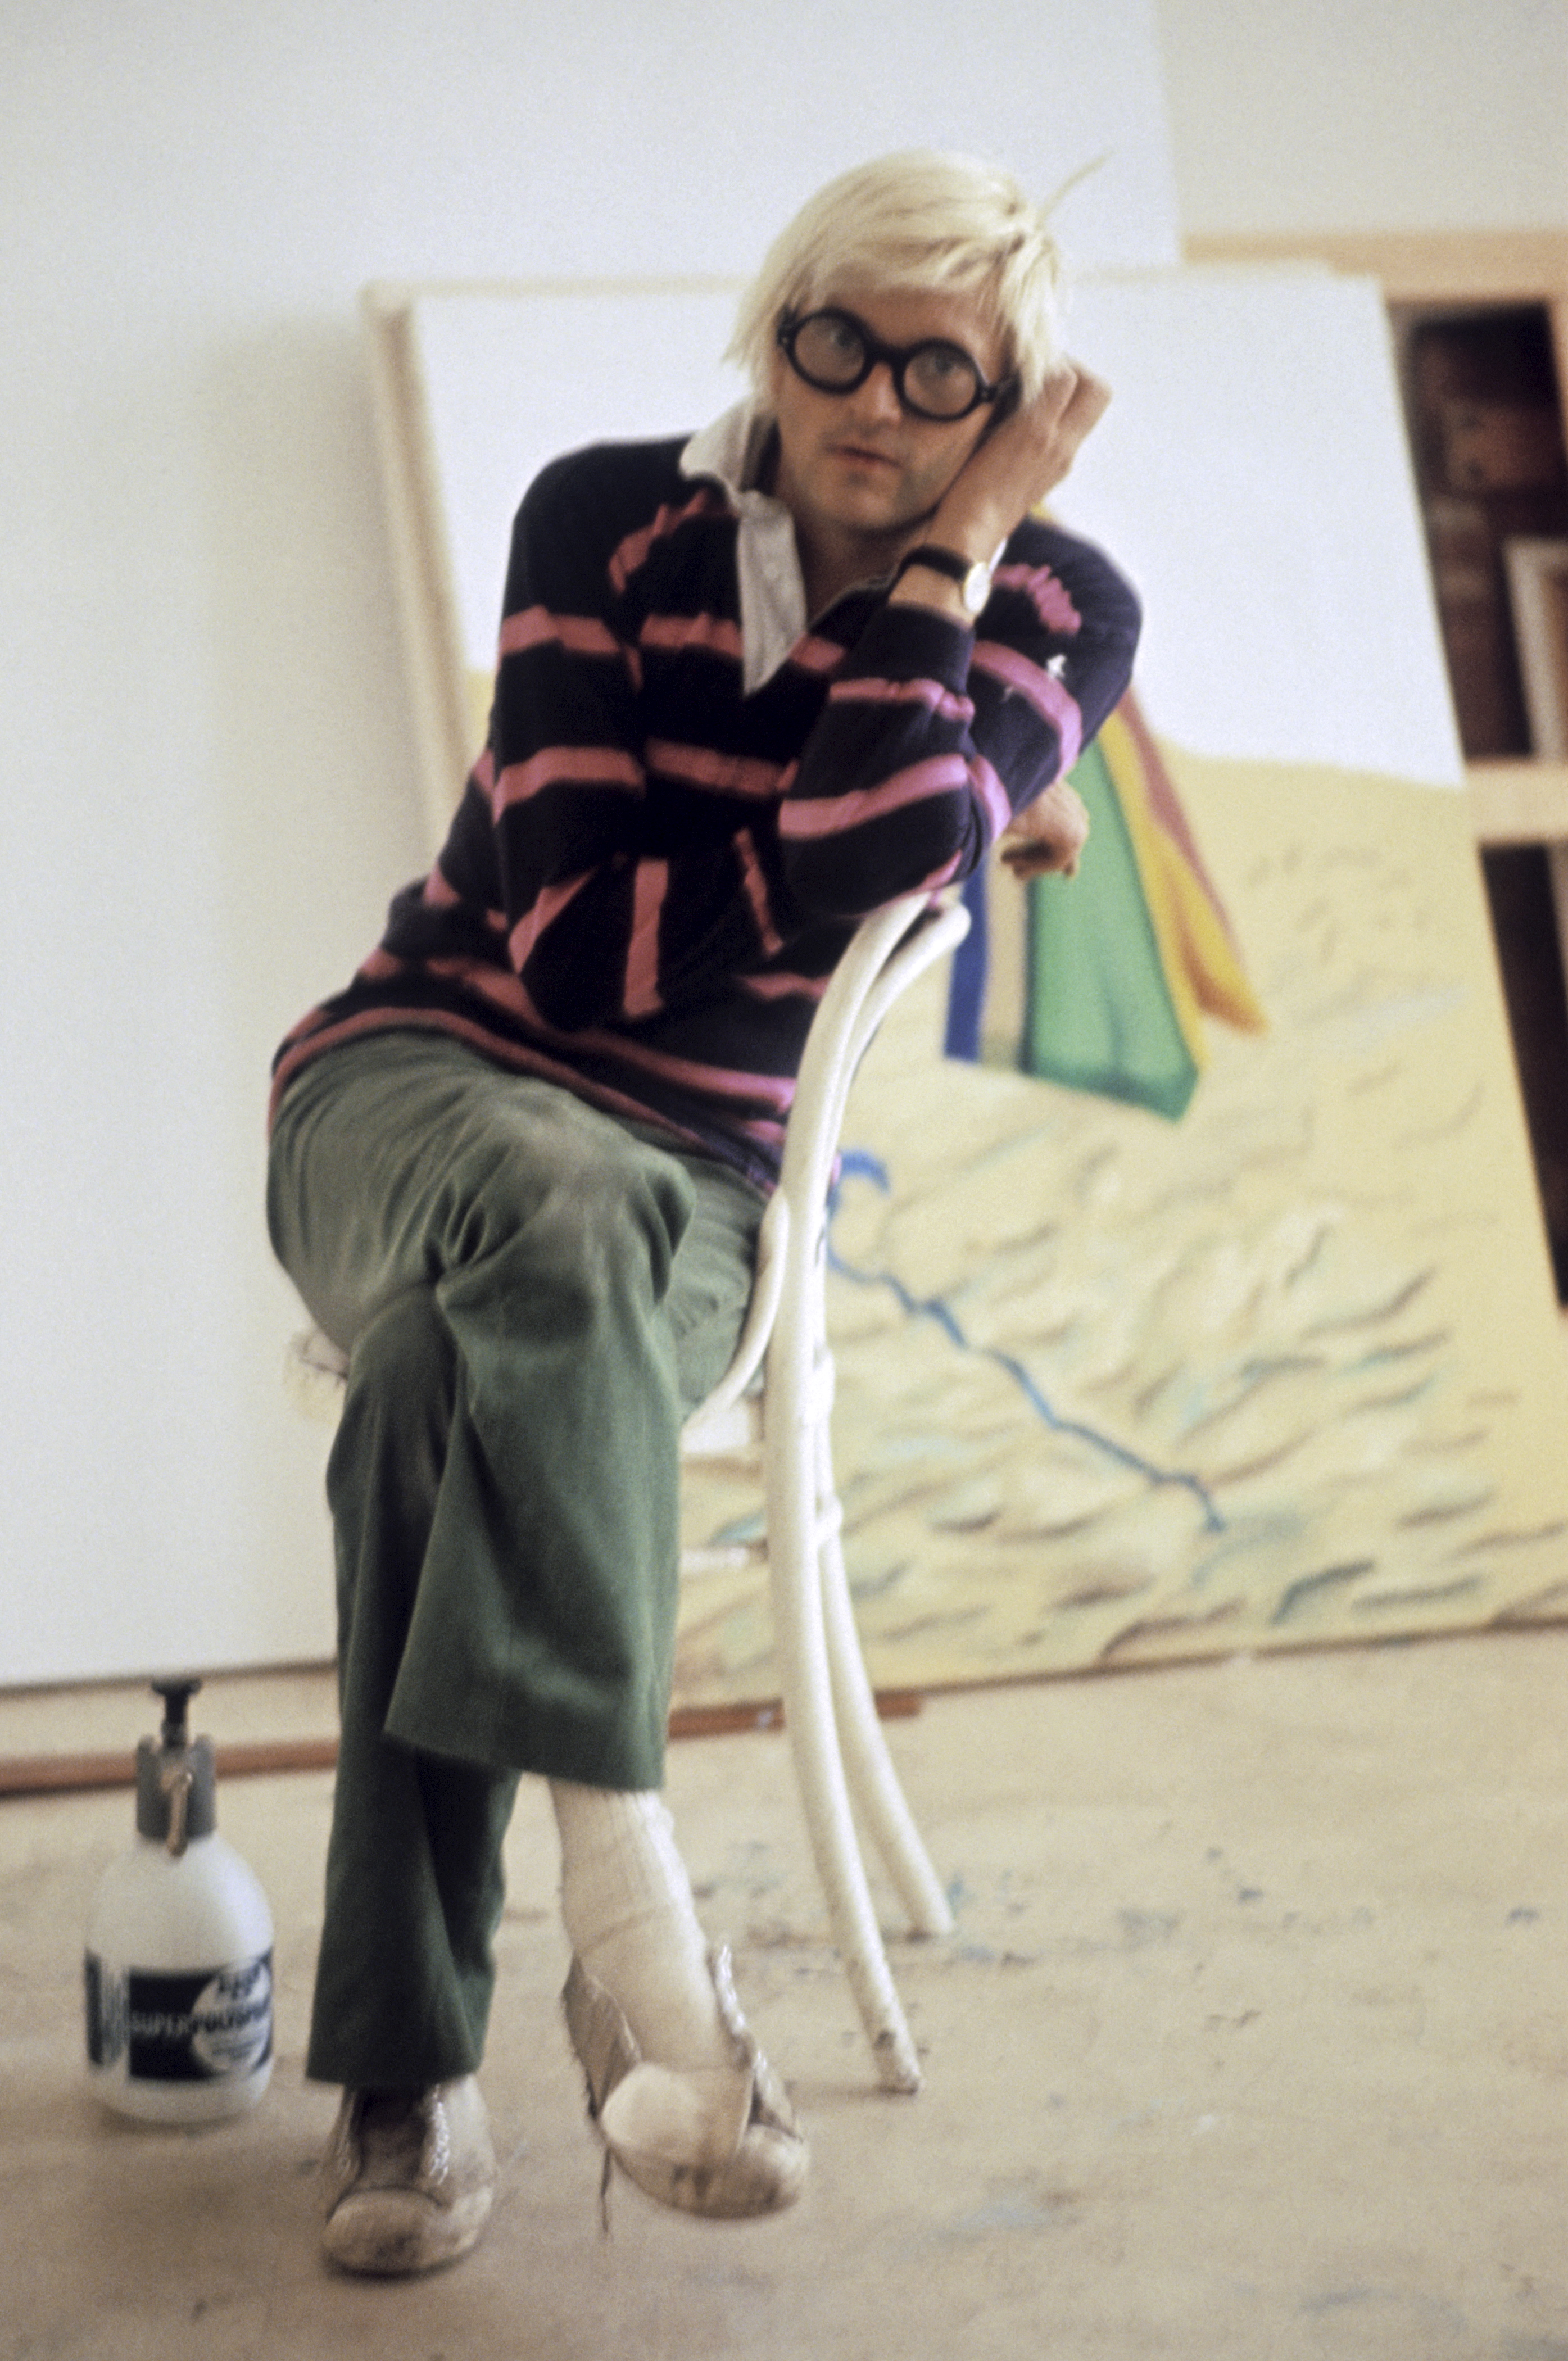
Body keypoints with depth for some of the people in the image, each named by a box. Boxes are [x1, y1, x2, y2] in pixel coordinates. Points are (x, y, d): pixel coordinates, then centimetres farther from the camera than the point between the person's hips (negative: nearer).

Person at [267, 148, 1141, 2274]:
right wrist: (928, 827, -11)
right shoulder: (611, 521, -4)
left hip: (693, 1184, 1)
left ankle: (408, 2080, -32)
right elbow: (573, 932, -13)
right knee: (557, 1199, -40)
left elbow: (857, 863, -20)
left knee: (442, 1384, -35)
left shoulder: (1057, 614, 0)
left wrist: (955, 548, -15)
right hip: (411, 1082, 0)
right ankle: (634, 1920, -46)